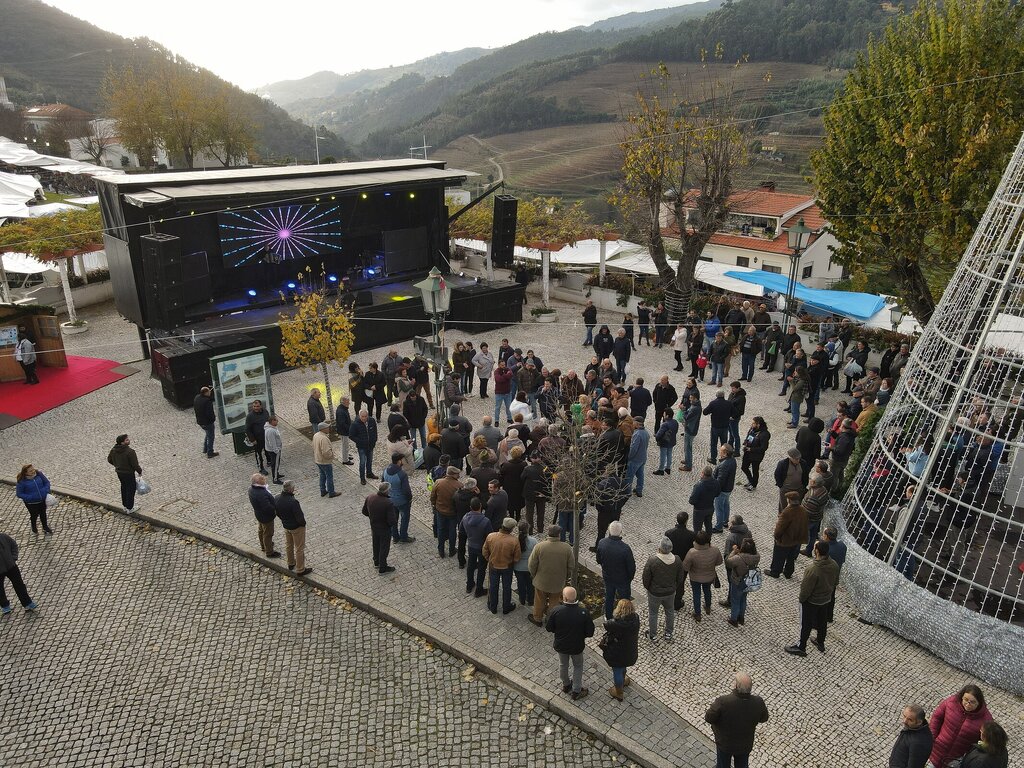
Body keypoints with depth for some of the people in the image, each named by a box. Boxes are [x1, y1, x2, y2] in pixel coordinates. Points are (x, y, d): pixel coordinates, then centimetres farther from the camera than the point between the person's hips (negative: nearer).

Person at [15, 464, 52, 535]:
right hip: (31, 503, -3)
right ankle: (34, 528, 48)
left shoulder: (39, 474, -13)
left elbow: (47, 482, 0)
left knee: (43, 514, 23)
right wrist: (30, 498, -26)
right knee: (34, 515, 18)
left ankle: (45, 527, 47)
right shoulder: (22, 481, -23)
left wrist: (46, 492, -14)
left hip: (43, 500, 3)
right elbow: (19, 494, -16)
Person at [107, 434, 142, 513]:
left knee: (124, 487, 22)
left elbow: (109, 460, 11)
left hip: (119, 472, 7)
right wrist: (140, 471, -5)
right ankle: (130, 508, 18)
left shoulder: (113, 450, -4)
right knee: (131, 489, 8)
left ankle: (125, 506, 34)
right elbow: (135, 464, -22)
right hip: (129, 473, -7)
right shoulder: (130, 451, -27)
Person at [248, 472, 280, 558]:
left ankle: (263, 546, 53)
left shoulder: (251, 488, -11)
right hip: (266, 517, -9)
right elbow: (267, 507, -37)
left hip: (259, 514, 9)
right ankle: (269, 552, 30)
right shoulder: (261, 494, -40)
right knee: (268, 534, 11)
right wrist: (275, 510, -19)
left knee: (261, 530, 29)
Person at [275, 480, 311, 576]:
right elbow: (300, 517, -28)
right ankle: (300, 570, 23)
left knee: (289, 545, 27)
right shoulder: (293, 502, -36)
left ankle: (291, 564, 48)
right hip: (297, 527, -7)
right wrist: (303, 523, -7)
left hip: (285, 526, 7)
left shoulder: (276, 498, -14)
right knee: (299, 548, 10)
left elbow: (277, 512, 3)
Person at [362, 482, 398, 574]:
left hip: (373, 526, 5)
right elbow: (392, 521, -31)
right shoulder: (389, 503, -35)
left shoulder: (369, 498, -17)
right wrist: (395, 525, -8)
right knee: (384, 548, 17)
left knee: (376, 545, 28)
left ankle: (377, 562, 51)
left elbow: (364, 512, -2)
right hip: (385, 529, -5)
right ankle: (382, 568, 34)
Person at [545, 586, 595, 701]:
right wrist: (580, 634, 3)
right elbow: (590, 632, -17)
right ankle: (576, 691, 37)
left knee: (563, 665, 28)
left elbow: (548, 628, -13)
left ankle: (566, 685, 50)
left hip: (561, 645, 1)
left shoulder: (557, 610, -27)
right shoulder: (583, 612, -27)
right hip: (577, 646, -1)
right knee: (578, 666, 25)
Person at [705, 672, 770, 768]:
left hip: (724, 743, -2)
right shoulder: (758, 703, -29)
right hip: (745, 745, 2)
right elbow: (764, 718, -7)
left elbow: (708, 718, -22)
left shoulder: (722, 702, -38)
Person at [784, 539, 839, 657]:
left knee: (806, 624, 13)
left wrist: (801, 599, -8)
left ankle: (801, 647, 29)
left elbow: (806, 589, -27)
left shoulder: (813, 569, -38)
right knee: (822, 622, 27)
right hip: (826, 599, 6)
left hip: (811, 601, -6)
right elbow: (836, 582, 2)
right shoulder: (834, 565, -16)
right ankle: (820, 643, 48)